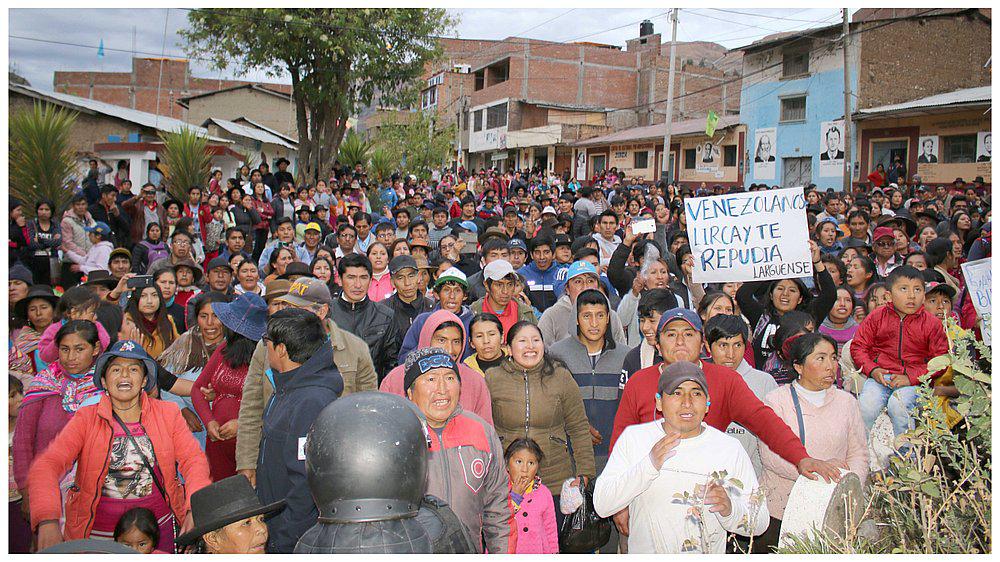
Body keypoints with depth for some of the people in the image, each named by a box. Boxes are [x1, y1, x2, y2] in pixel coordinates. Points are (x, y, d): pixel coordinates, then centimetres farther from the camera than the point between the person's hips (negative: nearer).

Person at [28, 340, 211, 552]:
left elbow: (194, 459, -7)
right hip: (95, 532, 0)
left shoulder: (168, 414, -1)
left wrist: (195, 510, -25)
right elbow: (47, 465, -15)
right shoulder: (86, 419, -4)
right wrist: (48, 521, -33)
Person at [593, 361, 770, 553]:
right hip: (644, 553, 0)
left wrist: (729, 509, -17)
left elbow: (760, 523, 3)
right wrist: (649, 465, -18)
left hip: (709, 555, 0)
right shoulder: (633, 438, 1)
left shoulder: (731, 449, 2)